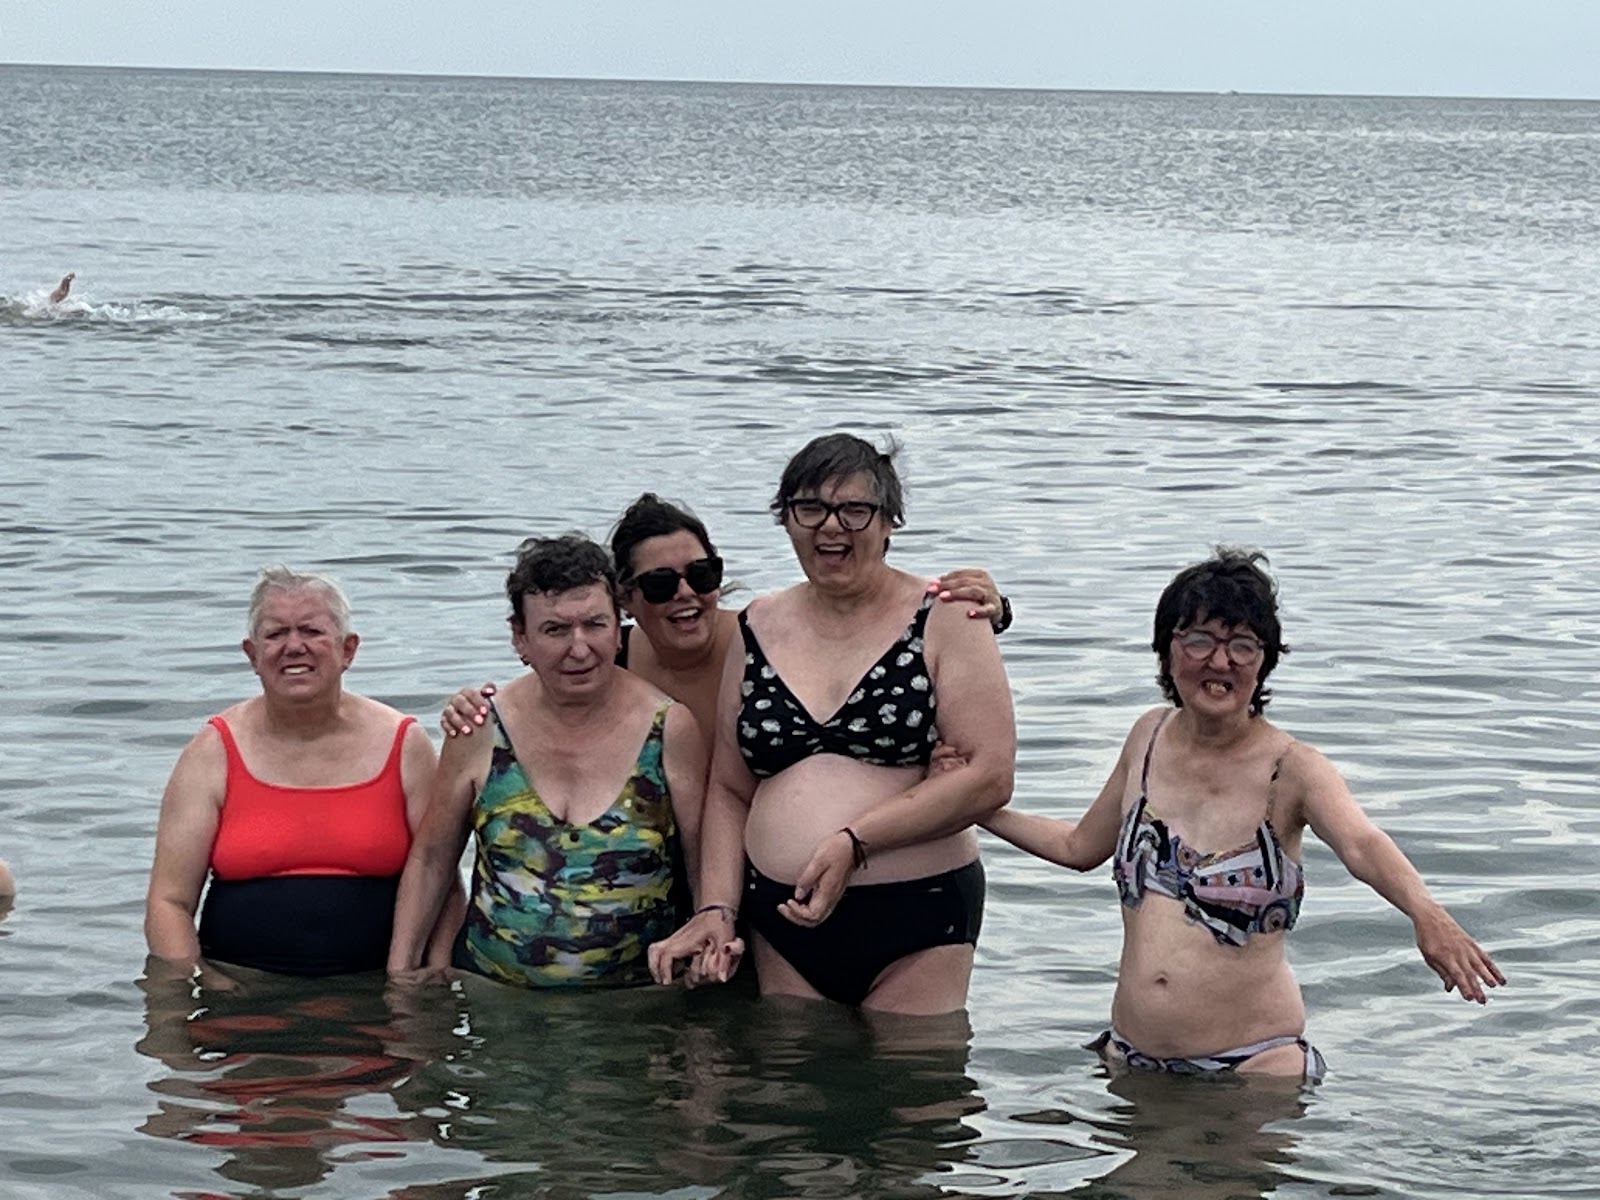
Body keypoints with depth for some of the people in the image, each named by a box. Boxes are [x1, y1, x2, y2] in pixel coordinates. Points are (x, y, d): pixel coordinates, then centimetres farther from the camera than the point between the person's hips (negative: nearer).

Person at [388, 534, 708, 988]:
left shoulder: (669, 729, -1)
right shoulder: (480, 729, 2)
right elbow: (430, 860, 12)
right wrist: (400, 973, 6)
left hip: (632, 1002, -2)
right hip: (490, 993, 2)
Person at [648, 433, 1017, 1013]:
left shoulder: (943, 622, -1)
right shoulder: (759, 629, 12)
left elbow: (989, 776, -10)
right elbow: (729, 791, 15)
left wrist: (855, 842, -15)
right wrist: (716, 910, 1)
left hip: (917, 921, -4)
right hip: (783, 923, 4)